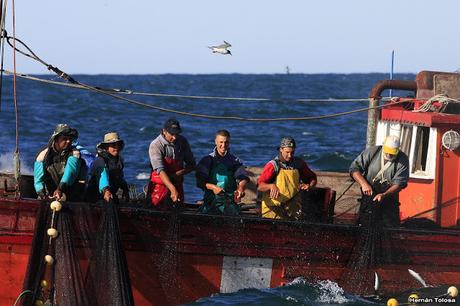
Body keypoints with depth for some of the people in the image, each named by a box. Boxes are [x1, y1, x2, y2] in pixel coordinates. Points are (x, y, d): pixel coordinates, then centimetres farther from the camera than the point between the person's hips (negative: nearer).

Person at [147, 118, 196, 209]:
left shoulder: (182, 142, 0)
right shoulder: (156, 146, -15)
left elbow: (192, 165, 5)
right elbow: (160, 171, -24)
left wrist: (179, 173, -16)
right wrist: (173, 189, -35)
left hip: (177, 184, 4)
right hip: (160, 185, -4)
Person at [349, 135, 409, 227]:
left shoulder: (403, 160, -11)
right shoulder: (372, 152, -8)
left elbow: (399, 184, -16)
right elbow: (354, 168, -8)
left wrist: (384, 195, -31)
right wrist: (364, 184, -24)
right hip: (368, 198, 1)